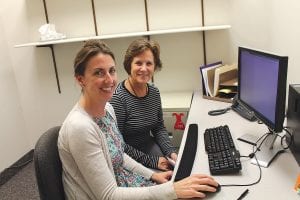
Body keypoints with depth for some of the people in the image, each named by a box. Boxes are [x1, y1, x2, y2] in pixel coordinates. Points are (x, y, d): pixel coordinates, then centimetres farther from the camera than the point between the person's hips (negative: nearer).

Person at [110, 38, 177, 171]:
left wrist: (171, 152, -6)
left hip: (150, 145, 6)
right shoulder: (118, 98, -20)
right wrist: (151, 161, -17)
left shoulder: (154, 92, 1)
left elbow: (159, 128, 10)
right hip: (128, 157, -6)